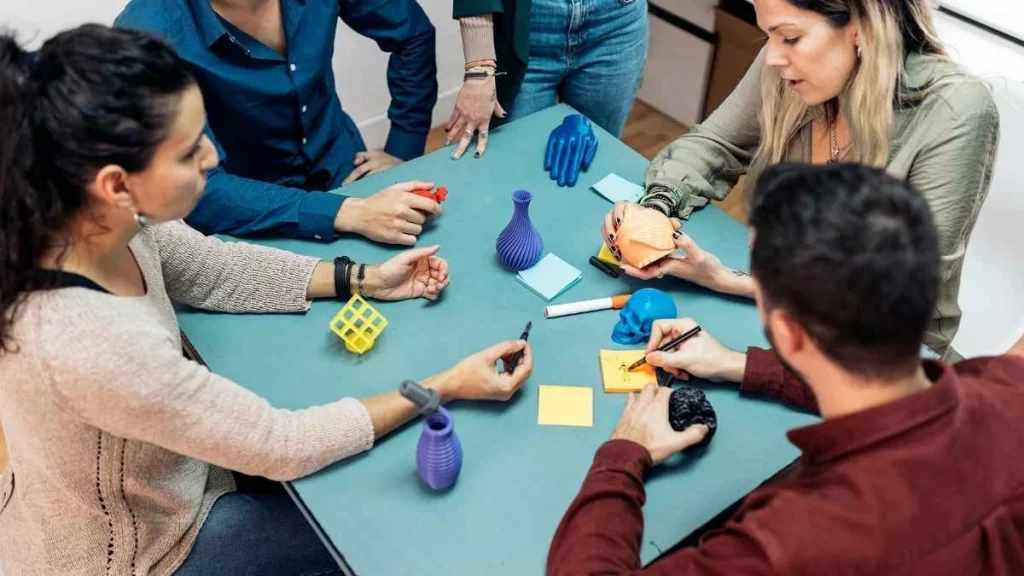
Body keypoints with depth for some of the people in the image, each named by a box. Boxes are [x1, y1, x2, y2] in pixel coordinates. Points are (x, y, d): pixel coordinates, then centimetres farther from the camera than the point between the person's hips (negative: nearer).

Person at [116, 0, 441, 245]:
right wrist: (347, 214, -37)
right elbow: (198, 190, -28)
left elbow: (413, 34, 3)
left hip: (345, 172, 3)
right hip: (253, 228, -3)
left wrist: (402, 151, 0)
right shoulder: (150, 34, -26)